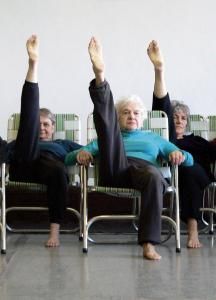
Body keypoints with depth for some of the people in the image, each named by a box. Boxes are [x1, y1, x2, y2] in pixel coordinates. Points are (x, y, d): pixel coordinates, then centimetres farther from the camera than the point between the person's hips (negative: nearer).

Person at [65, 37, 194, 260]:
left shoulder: (154, 138, 38)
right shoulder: (109, 141, 35)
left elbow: (189, 159, 28)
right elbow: (69, 158, 25)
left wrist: (179, 154, 2)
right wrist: (81, 153, -1)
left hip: (143, 168, 0)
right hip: (115, 171, 0)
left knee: (155, 177, -40)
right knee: (105, 116, -13)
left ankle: (149, 243, -44)